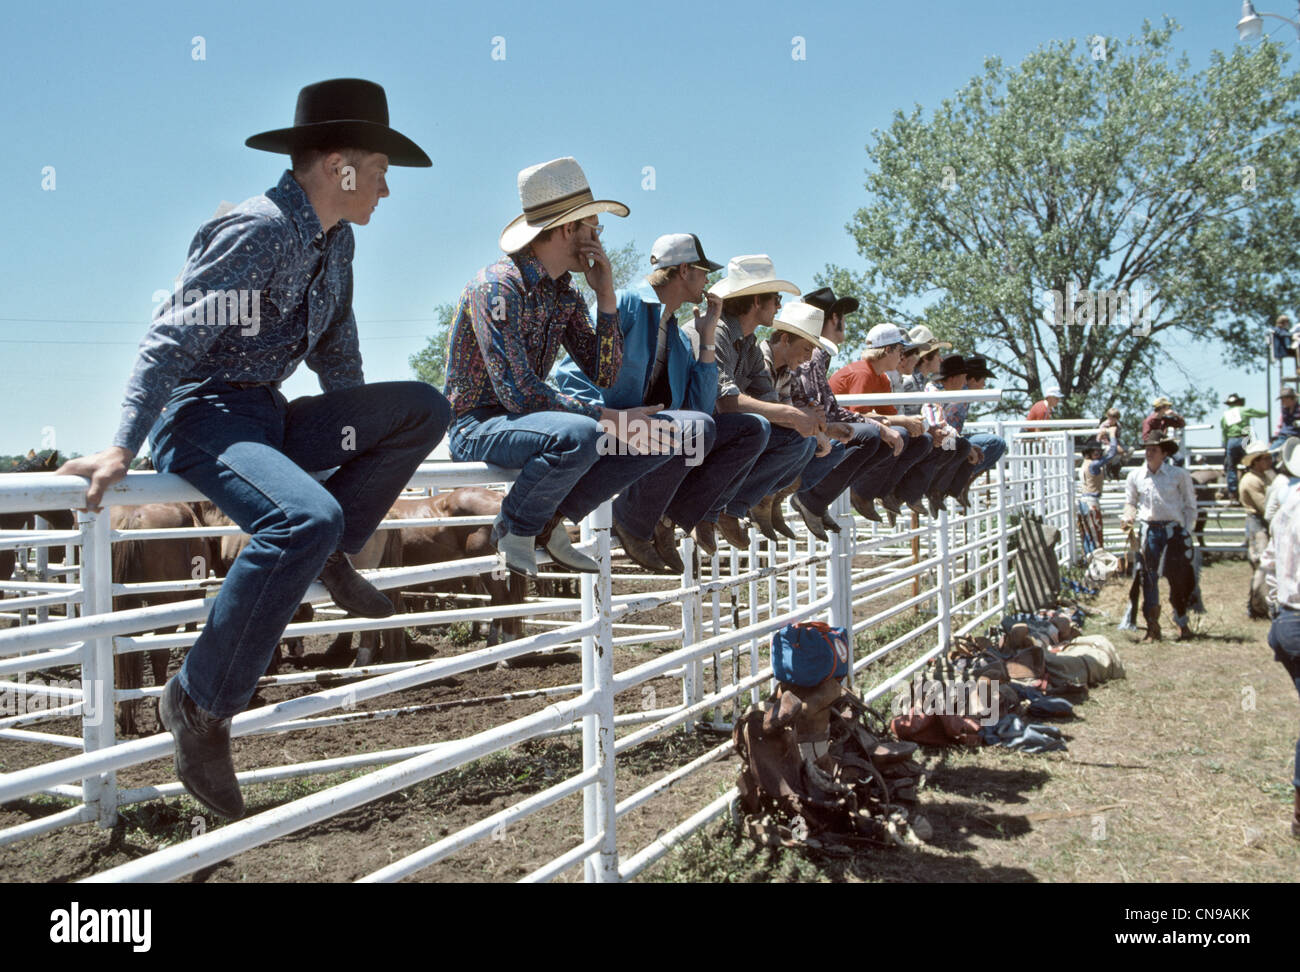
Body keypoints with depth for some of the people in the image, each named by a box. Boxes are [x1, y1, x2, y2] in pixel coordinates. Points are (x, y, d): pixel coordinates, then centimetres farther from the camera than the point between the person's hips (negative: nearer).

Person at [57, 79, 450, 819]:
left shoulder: (336, 241, 13)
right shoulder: (260, 230, -15)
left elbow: (337, 354, 23)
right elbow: (175, 339, -20)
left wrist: (364, 443, 28)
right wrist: (124, 448, -27)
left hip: (270, 417, 8)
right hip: (202, 412, -8)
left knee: (424, 407, -7)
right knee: (306, 518, -35)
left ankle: (330, 556, -1)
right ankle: (201, 701, -21)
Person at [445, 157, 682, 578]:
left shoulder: (566, 296, 9)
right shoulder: (496, 287, -17)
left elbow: (604, 375, 6)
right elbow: (518, 392, -25)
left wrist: (605, 294, -3)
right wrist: (614, 420, -26)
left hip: (528, 418, 8)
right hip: (478, 427, -8)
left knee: (669, 429, -2)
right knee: (578, 435, -39)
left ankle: (548, 522, -1)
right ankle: (514, 527, -10)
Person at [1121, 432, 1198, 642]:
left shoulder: (1179, 474, -1)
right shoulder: (1135, 476, 5)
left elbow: (1190, 504, 5)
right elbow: (1130, 502, 17)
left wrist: (1187, 530, -2)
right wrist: (1129, 517, -3)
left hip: (1174, 530, -1)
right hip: (1149, 530, 2)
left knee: (1179, 578, 2)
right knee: (1149, 579, 0)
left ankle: (1182, 623, 21)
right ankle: (1153, 627, 9)